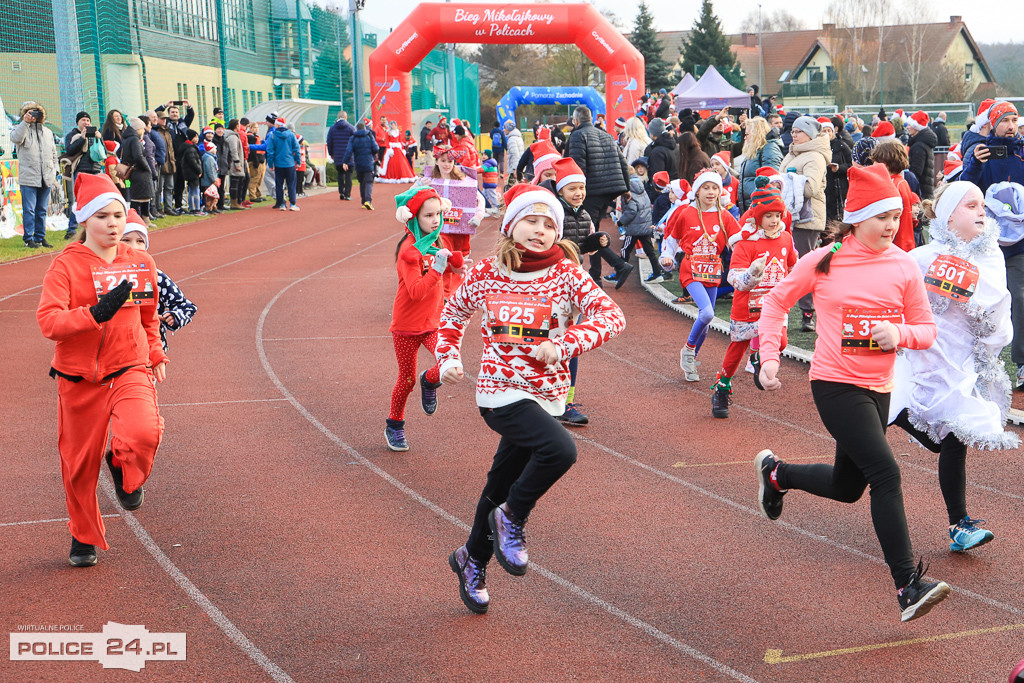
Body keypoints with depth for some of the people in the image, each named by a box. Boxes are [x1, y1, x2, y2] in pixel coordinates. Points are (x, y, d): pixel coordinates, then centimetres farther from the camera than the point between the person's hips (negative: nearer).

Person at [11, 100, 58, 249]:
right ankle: (28, 239, -1)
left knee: (42, 210, 8)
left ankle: (40, 237, 16)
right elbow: (16, 138, -19)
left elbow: (53, 153, 22)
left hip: (46, 179, 4)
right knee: (29, 210, -6)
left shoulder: (47, 132, 19)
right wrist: (25, 122, -19)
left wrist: (54, 172, 13)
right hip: (28, 178, -4)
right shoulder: (21, 129, 5)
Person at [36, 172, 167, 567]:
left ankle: (125, 472, 10)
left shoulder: (141, 263, 4)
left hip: (129, 370, 1)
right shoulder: (66, 265, -8)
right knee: (80, 461, 9)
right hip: (78, 378, -1)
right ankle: (84, 537, 33)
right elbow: (48, 322, -19)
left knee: (143, 432, -27)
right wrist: (96, 313, -30)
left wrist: (156, 355, 19)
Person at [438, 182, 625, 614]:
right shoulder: (487, 273, -3)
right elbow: (454, 313, 15)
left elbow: (612, 315, -15)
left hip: (547, 394, 3)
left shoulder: (566, 274, -5)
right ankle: (512, 519, -2)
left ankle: (473, 559, 43)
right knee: (560, 449, -29)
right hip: (500, 390, -3)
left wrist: (564, 344, -28)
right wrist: (448, 357, 2)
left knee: (503, 484, 17)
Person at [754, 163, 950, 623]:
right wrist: (769, 355, -2)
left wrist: (900, 334, -16)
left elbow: (927, 330, 6)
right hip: (834, 385, -5)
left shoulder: (904, 267, 0)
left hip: (878, 390, 5)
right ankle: (907, 586, -15)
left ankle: (776, 473, 45)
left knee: (847, 488, 18)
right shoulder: (822, 262, -7)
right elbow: (776, 301, 7)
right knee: (885, 473, -18)